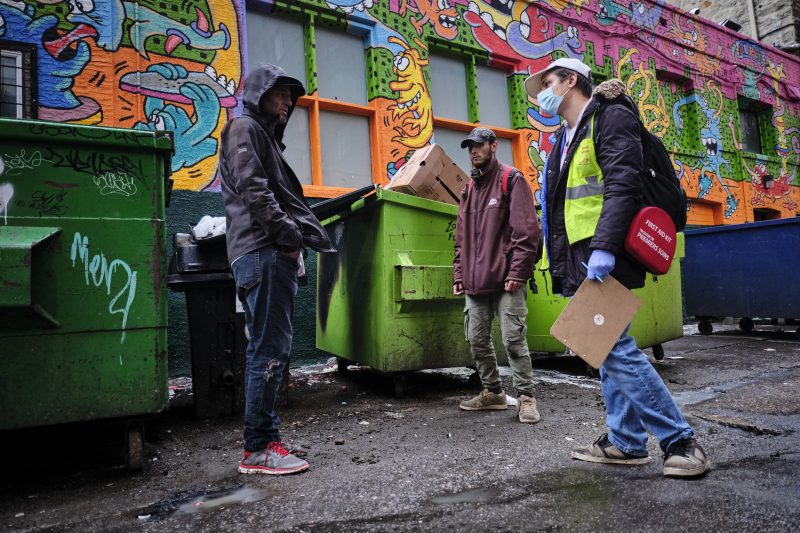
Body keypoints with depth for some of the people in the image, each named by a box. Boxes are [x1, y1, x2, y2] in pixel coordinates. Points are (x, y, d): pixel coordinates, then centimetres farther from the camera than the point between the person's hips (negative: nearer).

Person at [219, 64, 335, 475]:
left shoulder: (266, 136, 30)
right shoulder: (244, 129, 1)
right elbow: (253, 190, -15)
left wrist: (314, 236, 14)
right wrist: (289, 232, -14)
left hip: (274, 255, 10)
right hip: (261, 253, -10)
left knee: (267, 349, 11)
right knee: (270, 349, -10)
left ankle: (264, 438, 19)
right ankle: (258, 449, -2)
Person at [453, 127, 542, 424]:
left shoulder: (512, 181, 0)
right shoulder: (470, 189, 20)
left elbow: (526, 230, -9)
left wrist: (517, 272, -16)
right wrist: (459, 274, 14)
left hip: (505, 280, -7)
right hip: (475, 281, 7)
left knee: (513, 339, -5)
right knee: (477, 339, 10)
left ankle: (525, 397, 7)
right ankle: (492, 393, 24)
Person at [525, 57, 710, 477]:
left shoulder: (610, 116, -3)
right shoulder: (565, 138, 24)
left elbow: (622, 186, -17)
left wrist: (604, 247, -27)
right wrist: (563, 267, 17)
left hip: (603, 257, -9)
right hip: (580, 260, 9)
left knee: (616, 350, -11)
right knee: (605, 352, 10)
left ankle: (680, 441, 3)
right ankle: (625, 442, 19)